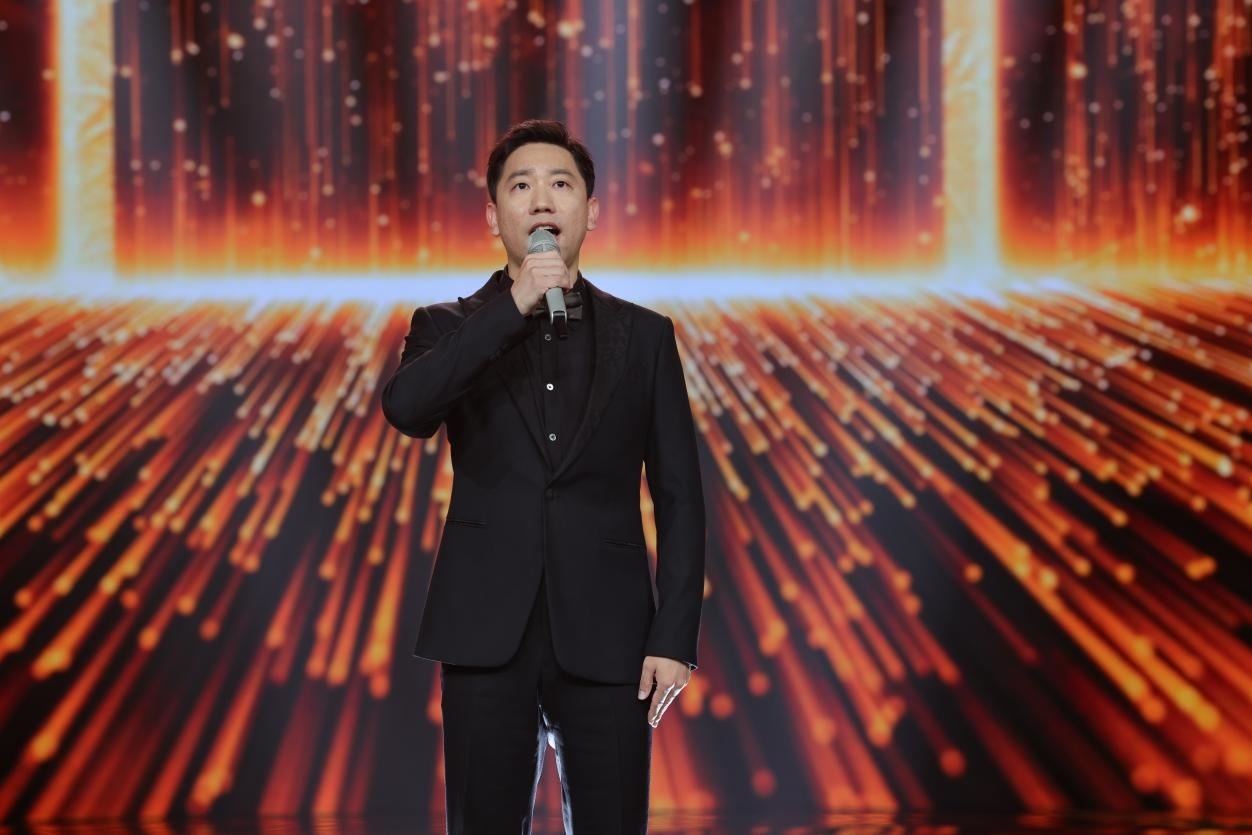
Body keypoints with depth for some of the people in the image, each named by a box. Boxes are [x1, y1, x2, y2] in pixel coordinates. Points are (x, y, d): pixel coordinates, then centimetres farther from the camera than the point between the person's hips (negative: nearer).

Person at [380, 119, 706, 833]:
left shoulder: (645, 336, 8)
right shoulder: (451, 329, 7)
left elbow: (680, 498, 5)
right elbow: (405, 409, -17)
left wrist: (675, 638, -5)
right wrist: (513, 306, -19)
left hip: (606, 640, 0)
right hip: (488, 639, 0)